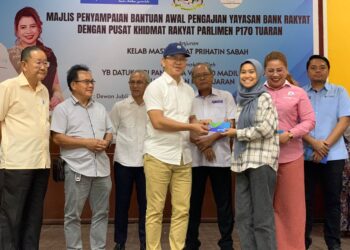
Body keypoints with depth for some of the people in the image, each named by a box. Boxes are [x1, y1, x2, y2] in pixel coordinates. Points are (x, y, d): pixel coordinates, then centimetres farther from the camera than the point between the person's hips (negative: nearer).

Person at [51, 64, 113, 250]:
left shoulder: (100, 108, 15)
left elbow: (109, 131, 18)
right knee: (73, 214, 3)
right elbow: (57, 138, -10)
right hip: (77, 169, -5)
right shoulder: (63, 108, -3)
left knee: (101, 213, 11)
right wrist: (86, 142, -16)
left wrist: (106, 142, -5)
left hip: (101, 168, 6)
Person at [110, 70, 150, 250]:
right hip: (124, 161, 1)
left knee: (145, 203, 6)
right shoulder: (119, 107, 4)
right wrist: (118, 144, -3)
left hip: (147, 162, 0)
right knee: (122, 203, 7)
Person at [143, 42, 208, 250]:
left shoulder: (189, 90, 15)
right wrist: (191, 127, -13)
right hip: (159, 156, -5)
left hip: (183, 157, 6)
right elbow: (158, 122, -15)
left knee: (182, 210, 6)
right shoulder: (155, 87, -5)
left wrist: (200, 130, -1)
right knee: (155, 210, 1)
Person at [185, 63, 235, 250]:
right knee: (194, 201, 7)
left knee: (224, 202, 4)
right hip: (195, 158, 1)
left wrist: (211, 139, -12)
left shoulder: (225, 97, 6)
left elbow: (230, 125, -1)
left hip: (220, 157, -1)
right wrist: (202, 146, -11)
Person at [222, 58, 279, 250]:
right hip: (243, 160, 7)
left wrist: (237, 133, -6)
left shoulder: (264, 98, -4)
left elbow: (266, 129, -14)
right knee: (243, 215, 7)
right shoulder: (242, 100, 17)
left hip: (261, 160, -7)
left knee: (262, 216, -4)